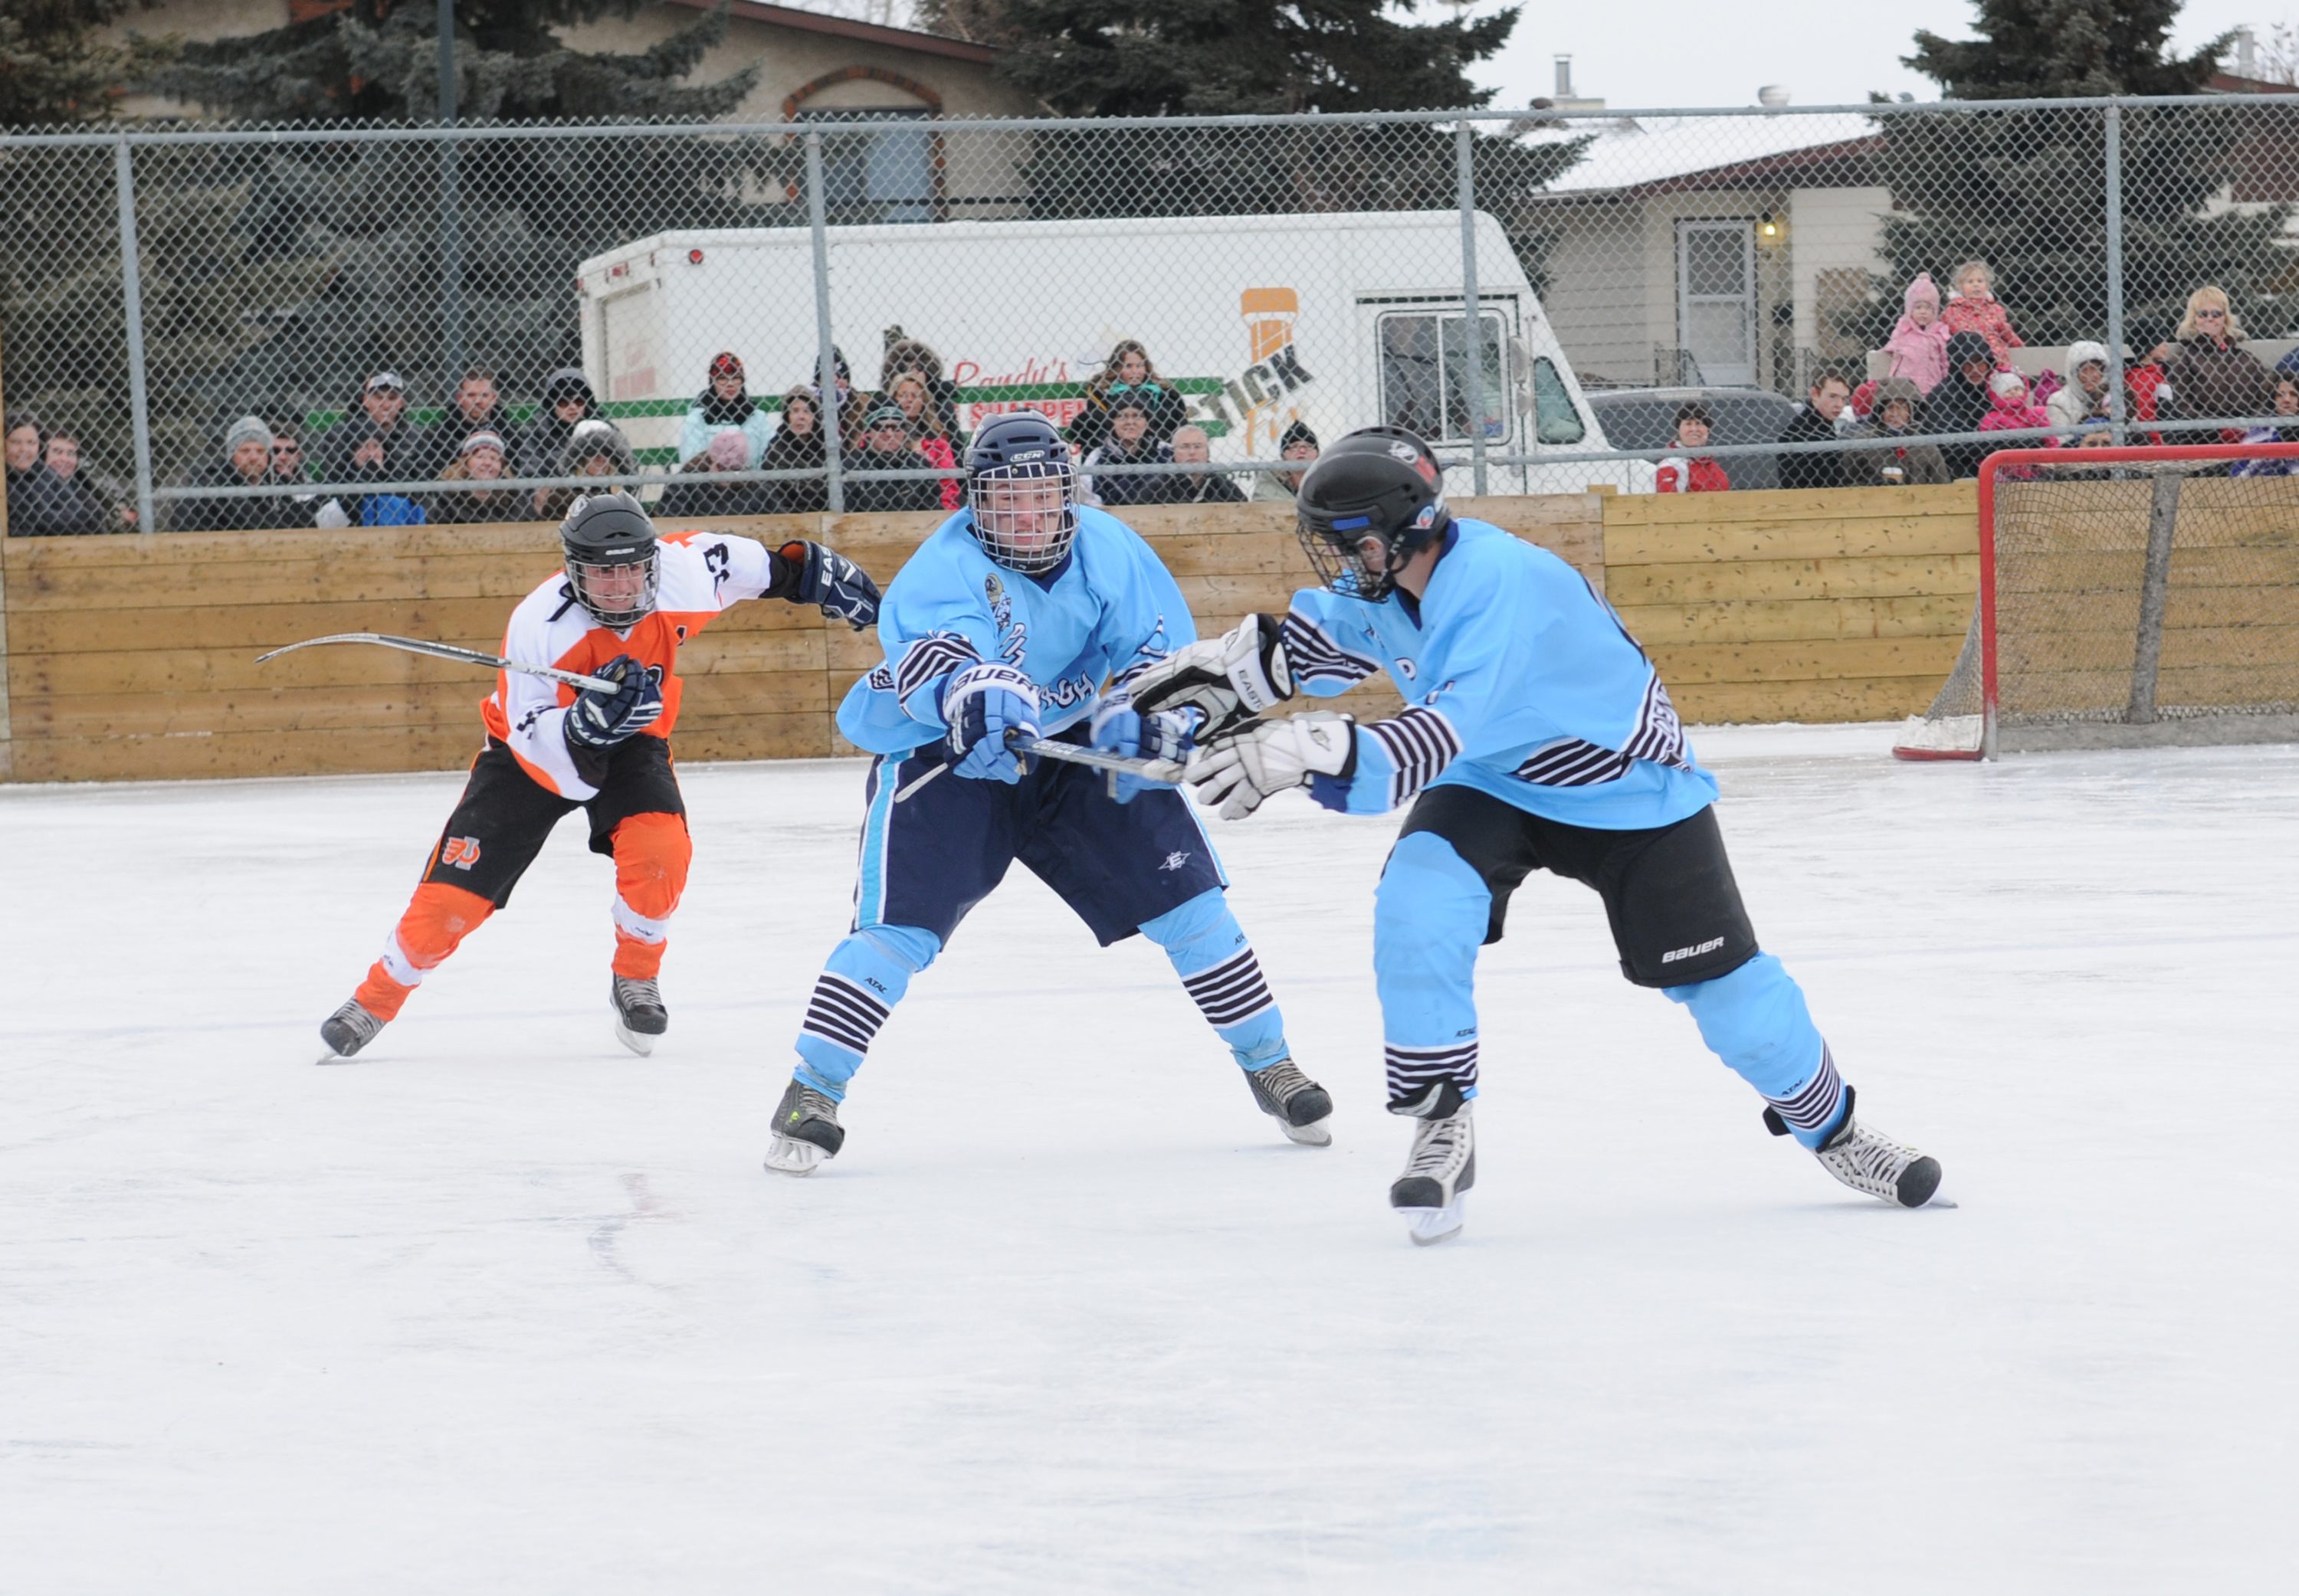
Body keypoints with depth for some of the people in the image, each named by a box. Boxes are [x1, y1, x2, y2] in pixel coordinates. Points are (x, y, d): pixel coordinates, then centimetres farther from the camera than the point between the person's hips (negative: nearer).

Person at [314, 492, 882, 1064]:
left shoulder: (684, 575, -25)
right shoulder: (538, 625, -33)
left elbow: (733, 558, -1)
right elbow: (534, 742, -31)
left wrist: (815, 572, 5)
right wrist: (588, 721, -49)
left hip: (632, 742, 2)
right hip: (530, 748, -2)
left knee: (659, 849, -26)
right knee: (455, 890, -8)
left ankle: (636, 981, 0)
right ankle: (376, 999, 15)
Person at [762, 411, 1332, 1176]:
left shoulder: (1108, 549, -10)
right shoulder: (946, 566, -24)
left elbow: (1160, 649, -8)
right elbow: (928, 645, -44)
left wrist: (1136, 712, -30)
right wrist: (973, 693, -67)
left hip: (1075, 748, 4)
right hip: (943, 755, -4)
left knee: (1187, 899, 0)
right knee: (899, 926, -19)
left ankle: (1269, 1065, 16)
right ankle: (811, 1094, -9)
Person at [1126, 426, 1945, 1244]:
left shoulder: (1503, 586, -38)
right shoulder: (1388, 574, -12)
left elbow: (1450, 737, -49)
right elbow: (1321, 636, 12)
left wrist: (1305, 754, -58)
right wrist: (1223, 670, -3)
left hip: (1627, 789, -6)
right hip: (1492, 785, 6)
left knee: (1720, 981, 0)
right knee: (1416, 905, -24)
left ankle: (1831, 1125, 27)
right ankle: (1441, 1128, -13)